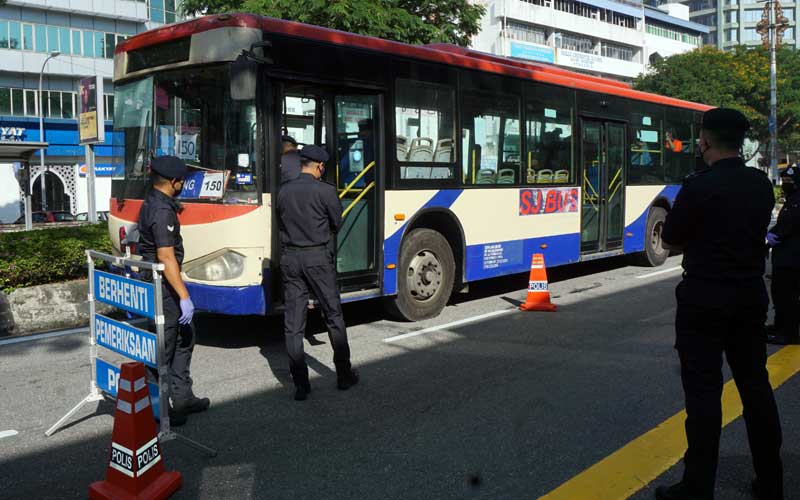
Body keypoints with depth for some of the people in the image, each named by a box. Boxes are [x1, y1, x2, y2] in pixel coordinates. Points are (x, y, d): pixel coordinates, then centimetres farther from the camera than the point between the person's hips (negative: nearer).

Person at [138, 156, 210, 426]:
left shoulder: (152, 201, 11)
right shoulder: (162, 211, -21)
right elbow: (166, 257, -26)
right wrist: (184, 296, -26)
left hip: (153, 281, 11)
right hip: (162, 286, -11)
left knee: (185, 337, 18)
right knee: (163, 348, -1)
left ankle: (182, 397, 26)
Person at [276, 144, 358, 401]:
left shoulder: (284, 191, 4)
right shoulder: (325, 191, -8)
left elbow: (282, 222, 8)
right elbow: (337, 224, 1)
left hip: (289, 257, 3)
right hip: (318, 257, -3)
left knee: (293, 323, 6)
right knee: (334, 317, 11)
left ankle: (300, 384, 8)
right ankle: (344, 375, 20)